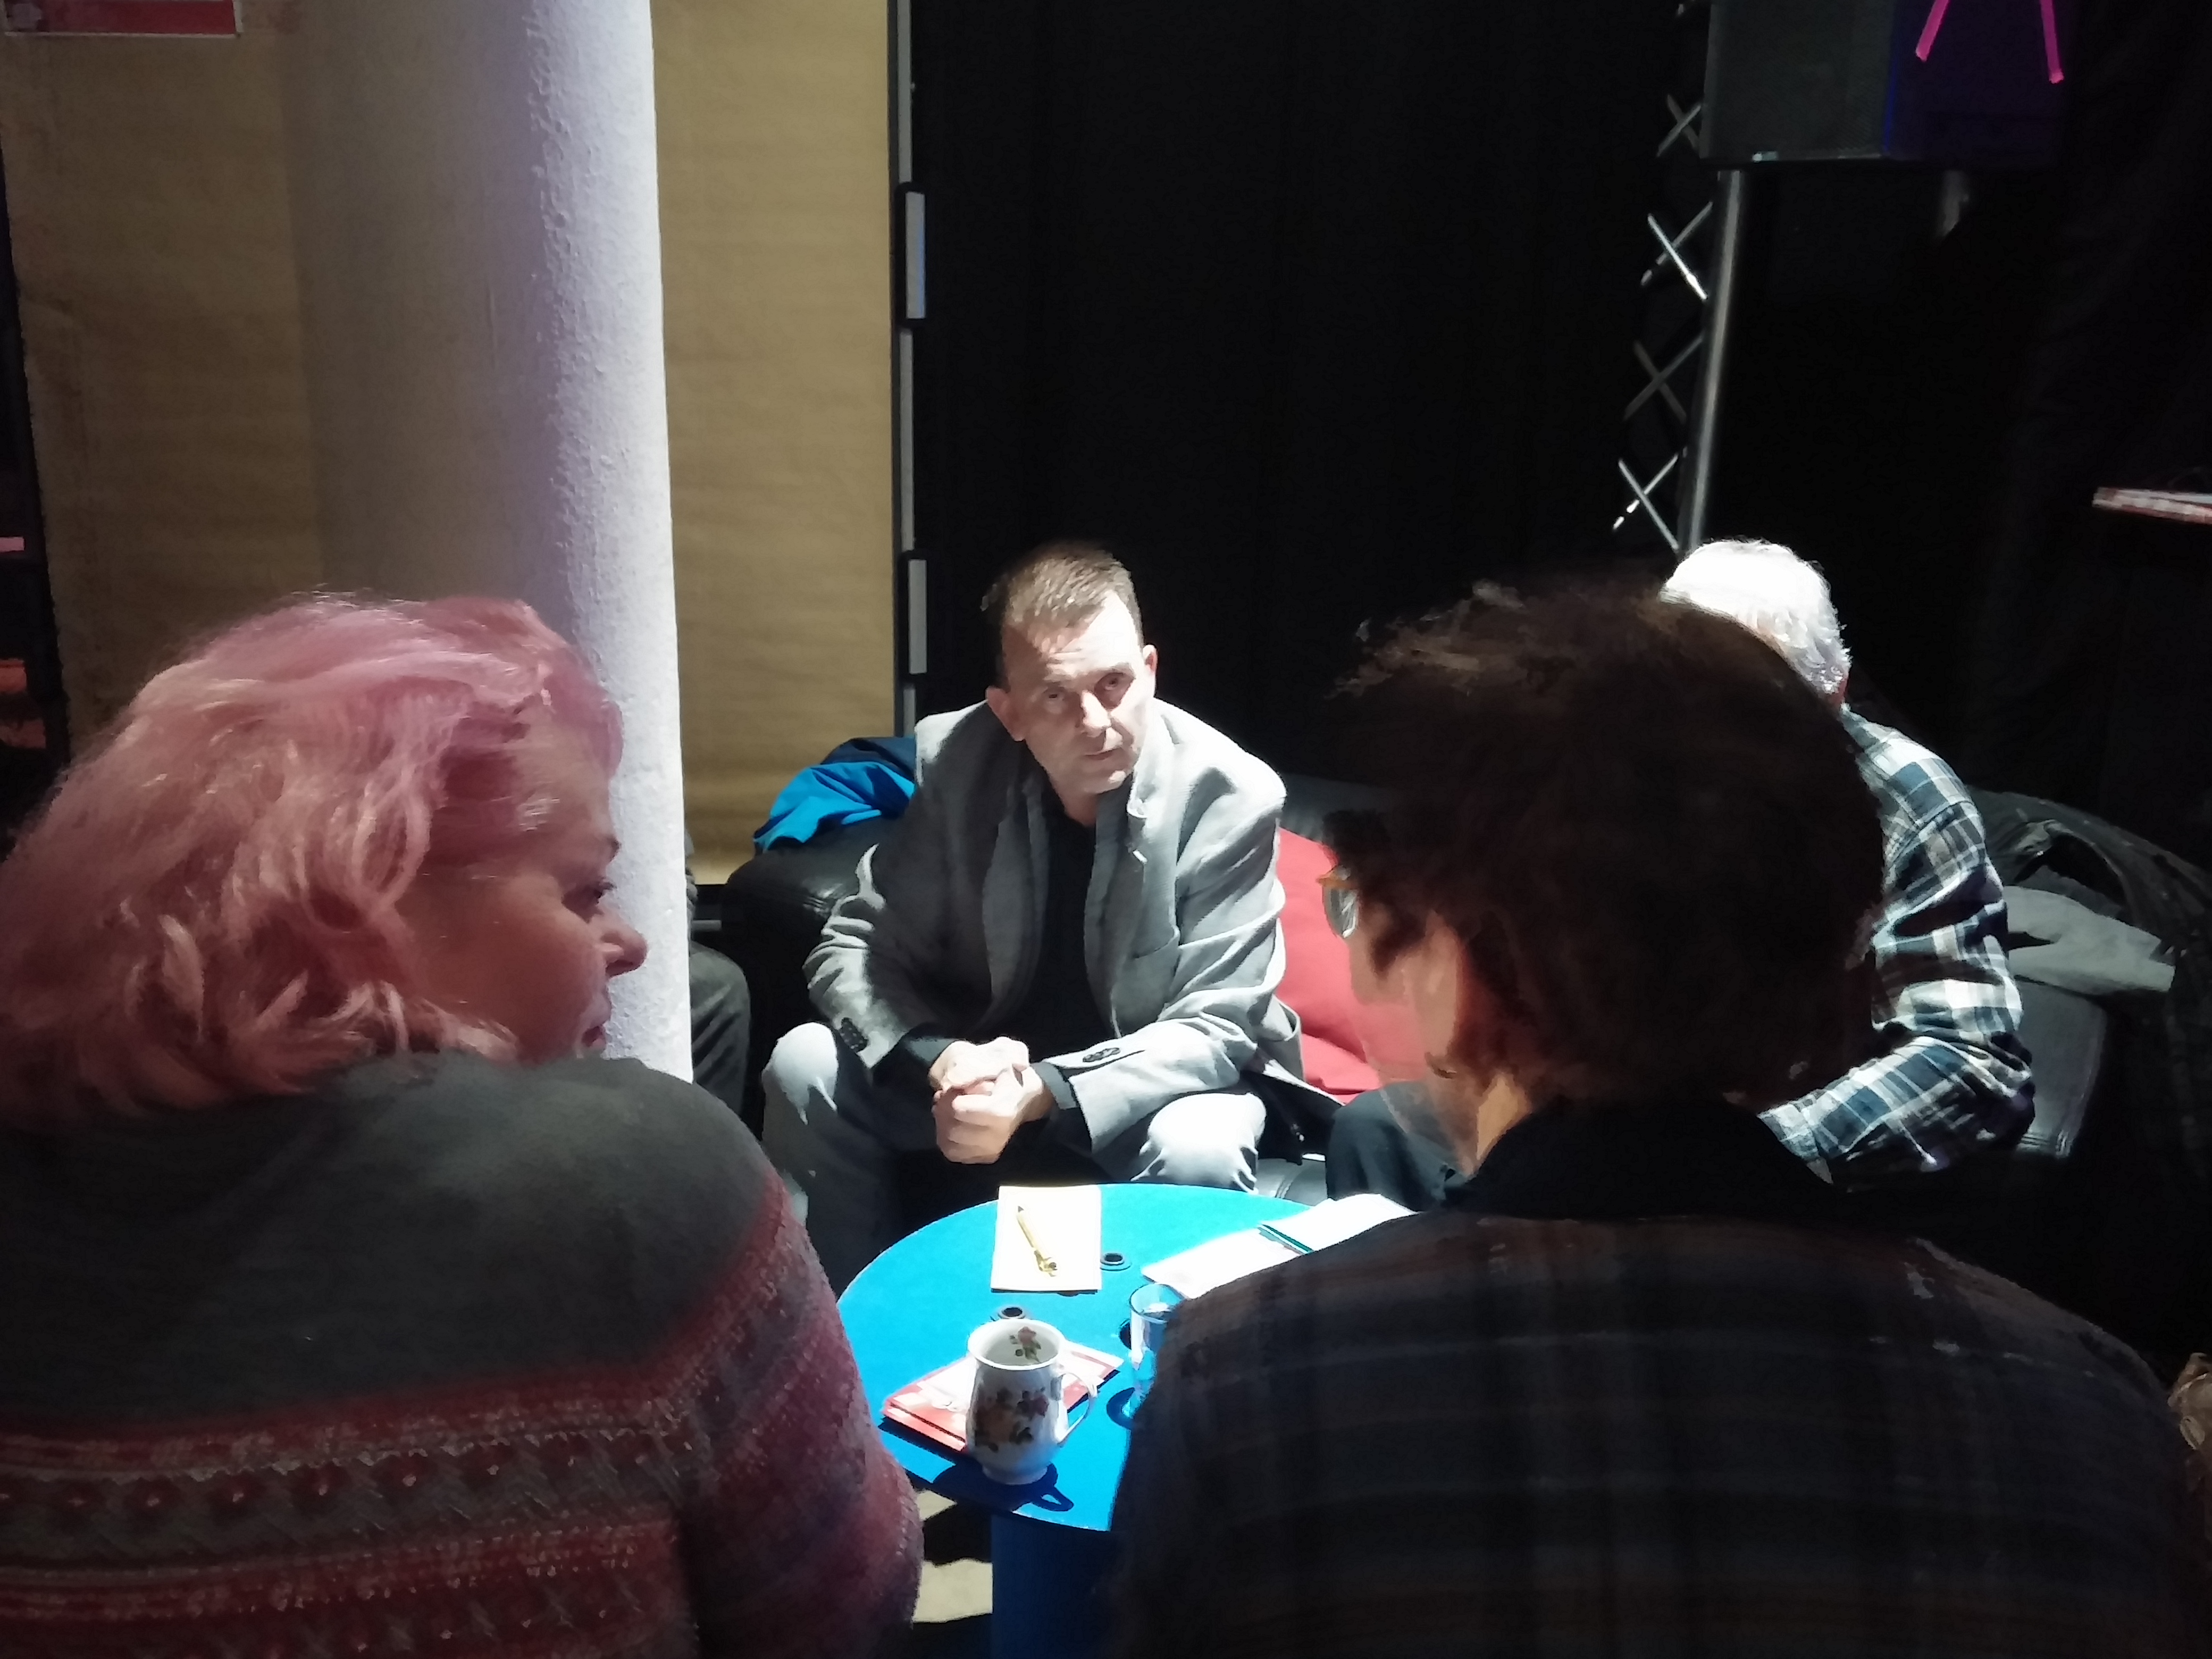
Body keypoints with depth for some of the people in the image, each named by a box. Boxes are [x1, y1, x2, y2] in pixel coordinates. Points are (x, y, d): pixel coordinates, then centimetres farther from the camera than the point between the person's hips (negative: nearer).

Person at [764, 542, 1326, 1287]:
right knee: (804, 1067, -17)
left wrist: (1041, 1096, -35)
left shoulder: (1230, 796, -23)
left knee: (1196, 1150, -35)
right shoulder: (953, 758, -15)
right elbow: (854, 948, -10)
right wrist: (940, 1059, -31)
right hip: (990, 1055, 3)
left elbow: (1213, 1027, -21)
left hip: (1163, 1078, -2)